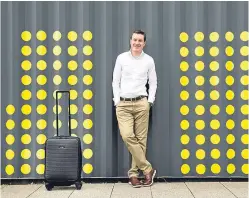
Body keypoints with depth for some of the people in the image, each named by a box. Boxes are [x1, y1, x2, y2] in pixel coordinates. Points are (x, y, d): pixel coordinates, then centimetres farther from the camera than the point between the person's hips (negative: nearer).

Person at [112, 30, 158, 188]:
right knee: (127, 136, -15)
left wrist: (150, 101, 2)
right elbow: (115, 81, 7)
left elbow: (153, 82, 11)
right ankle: (148, 169, -4)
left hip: (141, 103, 0)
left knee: (141, 139, -1)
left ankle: (134, 173, 10)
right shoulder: (121, 58, 4)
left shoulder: (149, 60, 5)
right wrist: (117, 101, 0)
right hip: (123, 104, 0)